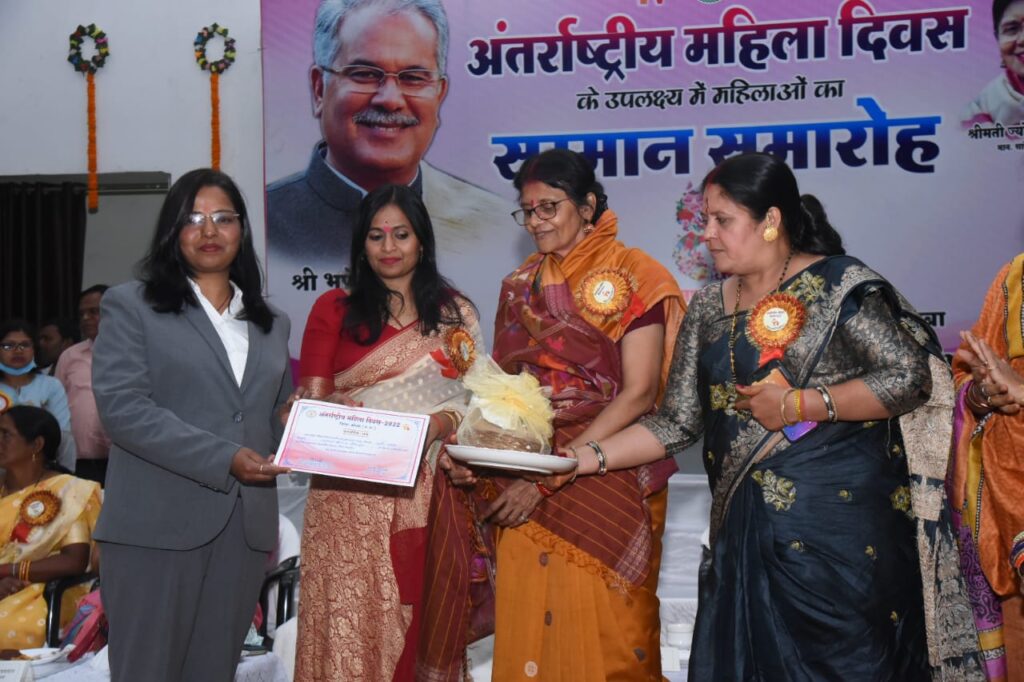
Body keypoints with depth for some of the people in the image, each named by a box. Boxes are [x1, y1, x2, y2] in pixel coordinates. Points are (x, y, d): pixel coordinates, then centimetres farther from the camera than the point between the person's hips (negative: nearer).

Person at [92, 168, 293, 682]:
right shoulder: (131, 305, 3)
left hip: (244, 527, 4)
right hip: (157, 524, -4)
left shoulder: (271, 325, 19)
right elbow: (121, 405, -10)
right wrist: (223, 459, -18)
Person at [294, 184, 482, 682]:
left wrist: (439, 424, -13)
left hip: (425, 496, 1)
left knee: (416, 621, 3)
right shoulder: (334, 309, 7)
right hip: (349, 498, -1)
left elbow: (476, 398, 6)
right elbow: (312, 401, 3)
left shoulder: (455, 314, 10)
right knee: (351, 623, -4)